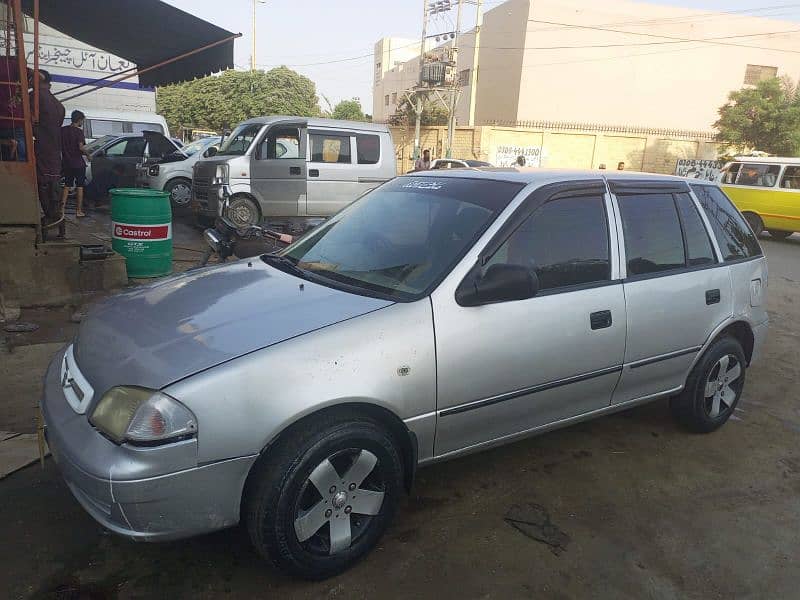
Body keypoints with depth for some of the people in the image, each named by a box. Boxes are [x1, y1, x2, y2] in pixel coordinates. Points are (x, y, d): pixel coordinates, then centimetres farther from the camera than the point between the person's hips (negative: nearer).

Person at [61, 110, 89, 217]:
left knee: (67, 186, 14)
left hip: (66, 163, 5)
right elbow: (81, 147, -19)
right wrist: (88, 154, -2)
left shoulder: (62, 130, 6)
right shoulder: (78, 131, -11)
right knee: (79, 187, 3)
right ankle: (78, 211, 4)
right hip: (78, 163, -5)